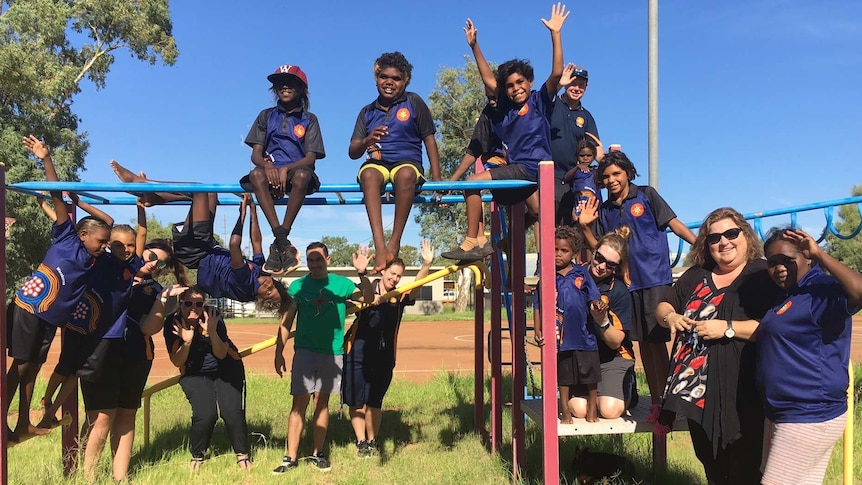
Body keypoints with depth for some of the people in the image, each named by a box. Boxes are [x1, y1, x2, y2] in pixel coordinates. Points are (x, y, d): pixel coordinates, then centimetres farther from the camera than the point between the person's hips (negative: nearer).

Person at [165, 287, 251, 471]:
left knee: (233, 412, -15)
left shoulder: (213, 316, -21)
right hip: (195, 375, 0)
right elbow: (177, 362, -16)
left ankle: (243, 455, 7)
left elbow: (221, 354, -21)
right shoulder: (173, 323, -18)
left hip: (227, 369, 0)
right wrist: (187, 341, -34)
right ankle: (197, 457, 8)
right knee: (205, 414, -19)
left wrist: (212, 332, -38)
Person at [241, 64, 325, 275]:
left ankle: (278, 245, -35)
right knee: (256, 174, -35)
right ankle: (283, 242, -42)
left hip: (296, 170, -1)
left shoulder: (309, 119, 12)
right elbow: (255, 154, 7)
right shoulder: (266, 116, 17)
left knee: (302, 174, -39)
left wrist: (286, 169, -20)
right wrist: (267, 164, -18)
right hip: (271, 171, 2)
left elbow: (311, 157, 0)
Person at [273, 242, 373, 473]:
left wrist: (363, 274, -30)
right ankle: (291, 458, 3)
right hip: (304, 351, -1)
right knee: (299, 403, -3)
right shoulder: (297, 286, 0)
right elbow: (286, 322, 2)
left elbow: (368, 298, -13)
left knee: (322, 402, 9)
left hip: (332, 353, 1)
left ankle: (317, 453, 20)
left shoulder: (340, 283, 0)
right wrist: (279, 352, -5)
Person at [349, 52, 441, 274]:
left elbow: (429, 140, 7)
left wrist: (436, 179, -3)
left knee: (406, 174, -39)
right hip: (378, 163, 2)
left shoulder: (414, 103, 10)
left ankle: (395, 242, -32)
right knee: (369, 173, -36)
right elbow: (353, 153, 10)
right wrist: (367, 141, -14)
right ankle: (379, 246, -45)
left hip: (408, 162, -2)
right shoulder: (367, 112, 16)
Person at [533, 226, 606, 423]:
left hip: (584, 334, 0)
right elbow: (538, 306, 0)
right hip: (560, 335, 0)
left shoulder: (582, 275, -2)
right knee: (564, 376, 13)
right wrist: (537, 330, -8)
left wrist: (598, 307, -25)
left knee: (590, 373, 11)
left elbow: (594, 299, -2)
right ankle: (565, 410, 28)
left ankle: (592, 409, 31)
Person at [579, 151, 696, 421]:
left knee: (657, 341, -5)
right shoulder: (604, 210, 12)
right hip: (626, 282, 4)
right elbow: (599, 248, 11)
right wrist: (585, 226, -4)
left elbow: (674, 224, 0)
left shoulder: (646, 196, 2)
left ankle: (666, 401, 3)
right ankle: (655, 402, 19)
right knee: (643, 343, 10)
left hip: (655, 279, -4)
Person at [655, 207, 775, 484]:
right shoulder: (696, 276, 12)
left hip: (743, 395, -6)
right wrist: (670, 317, -4)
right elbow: (662, 306, 18)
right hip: (697, 389, 6)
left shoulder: (763, 275, -6)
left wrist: (728, 328, -22)